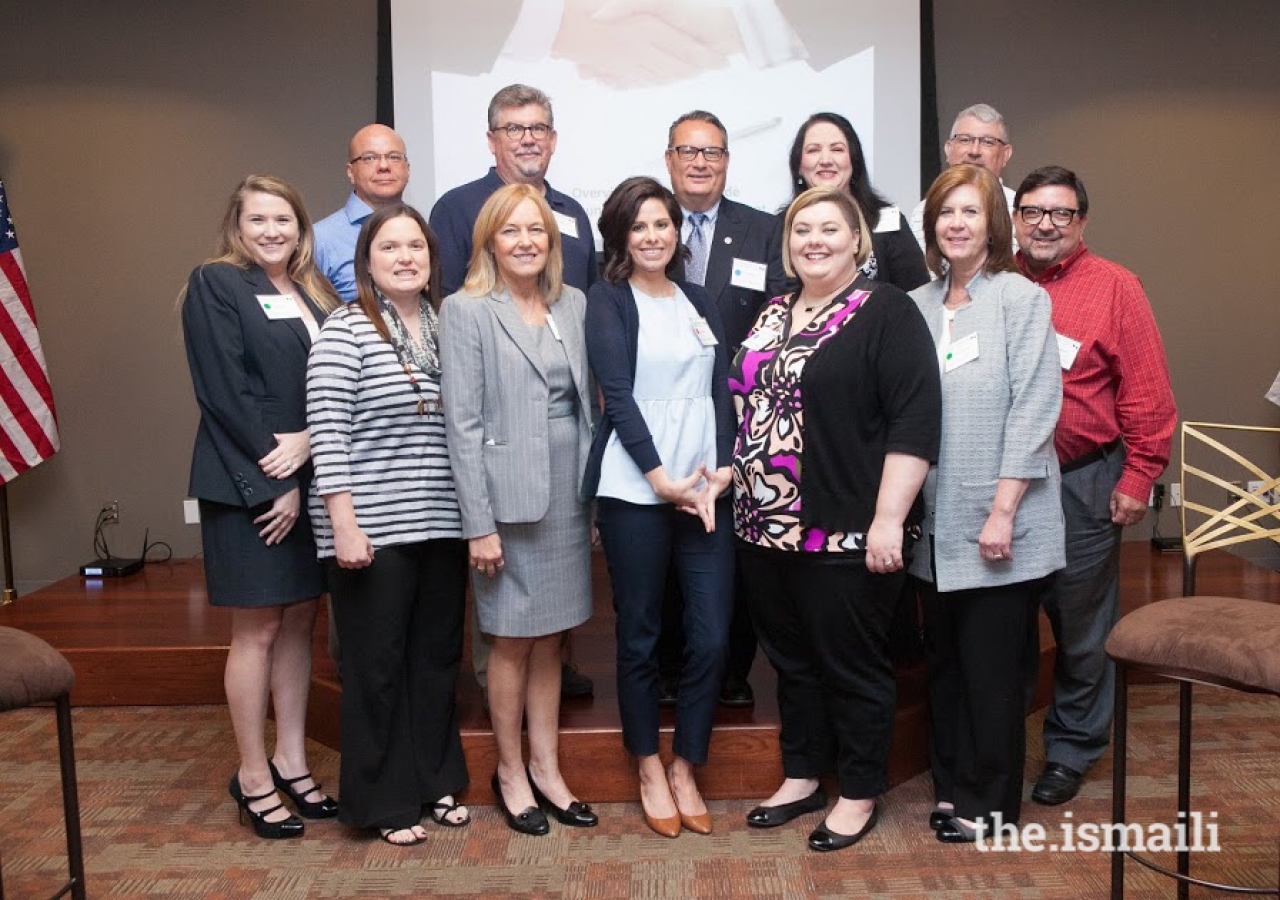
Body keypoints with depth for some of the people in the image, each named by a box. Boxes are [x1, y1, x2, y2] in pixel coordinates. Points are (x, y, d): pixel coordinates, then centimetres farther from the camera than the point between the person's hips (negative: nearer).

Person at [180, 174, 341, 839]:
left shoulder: (316, 294, 14)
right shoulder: (214, 285, -3)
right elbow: (224, 392, -12)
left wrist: (308, 441, -12)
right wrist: (272, 479, -15)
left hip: (312, 479, 6)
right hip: (247, 484, -5)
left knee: (299, 622, 11)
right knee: (258, 629, 3)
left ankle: (290, 760, 23)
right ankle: (253, 775, 16)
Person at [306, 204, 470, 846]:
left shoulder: (446, 328, 10)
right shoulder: (345, 330, -7)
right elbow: (327, 432, -12)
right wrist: (344, 525, -16)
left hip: (441, 526, 6)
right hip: (372, 529, -5)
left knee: (438, 656, 14)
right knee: (377, 665, 6)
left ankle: (436, 782, 31)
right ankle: (385, 802, 21)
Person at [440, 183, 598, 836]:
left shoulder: (573, 304, 9)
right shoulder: (466, 310, -6)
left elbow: (588, 403, 11)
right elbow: (463, 422, -10)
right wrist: (479, 523, -13)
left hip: (569, 490, 5)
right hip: (510, 492, -4)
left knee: (550, 639, 13)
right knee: (513, 641, 8)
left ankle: (546, 768, 27)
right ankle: (510, 771, 26)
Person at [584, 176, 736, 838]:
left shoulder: (700, 303, 16)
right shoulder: (607, 300, 2)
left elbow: (722, 390, 9)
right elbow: (617, 394, -7)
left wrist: (722, 471, -6)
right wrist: (664, 481, -12)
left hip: (708, 488, 4)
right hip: (635, 489, -4)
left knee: (712, 636, 1)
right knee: (639, 636, 6)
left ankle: (684, 769, 20)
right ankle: (650, 771, 24)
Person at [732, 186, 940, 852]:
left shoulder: (886, 312, -8)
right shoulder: (773, 315, 14)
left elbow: (915, 420, -15)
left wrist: (888, 519, -20)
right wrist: (729, 476, 13)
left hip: (845, 534, -7)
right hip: (765, 527, 7)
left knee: (851, 666, 7)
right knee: (790, 658, 18)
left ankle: (859, 795, 25)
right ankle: (802, 777, 35)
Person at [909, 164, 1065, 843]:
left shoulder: (1021, 298, -6)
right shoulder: (918, 306, 10)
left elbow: (1031, 408, -12)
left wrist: (1003, 509, -16)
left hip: (998, 525, -5)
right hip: (935, 525, 5)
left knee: (992, 668, 5)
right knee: (944, 661, 15)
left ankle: (988, 801, 22)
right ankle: (952, 784, 31)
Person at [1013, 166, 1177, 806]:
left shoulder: (1114, 286, -2)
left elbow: (1148, 392, -4)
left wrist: (1138, 478, -8)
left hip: (1082, 482, -2)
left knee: (1081, 622, 9)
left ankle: (1071, 750, 28)